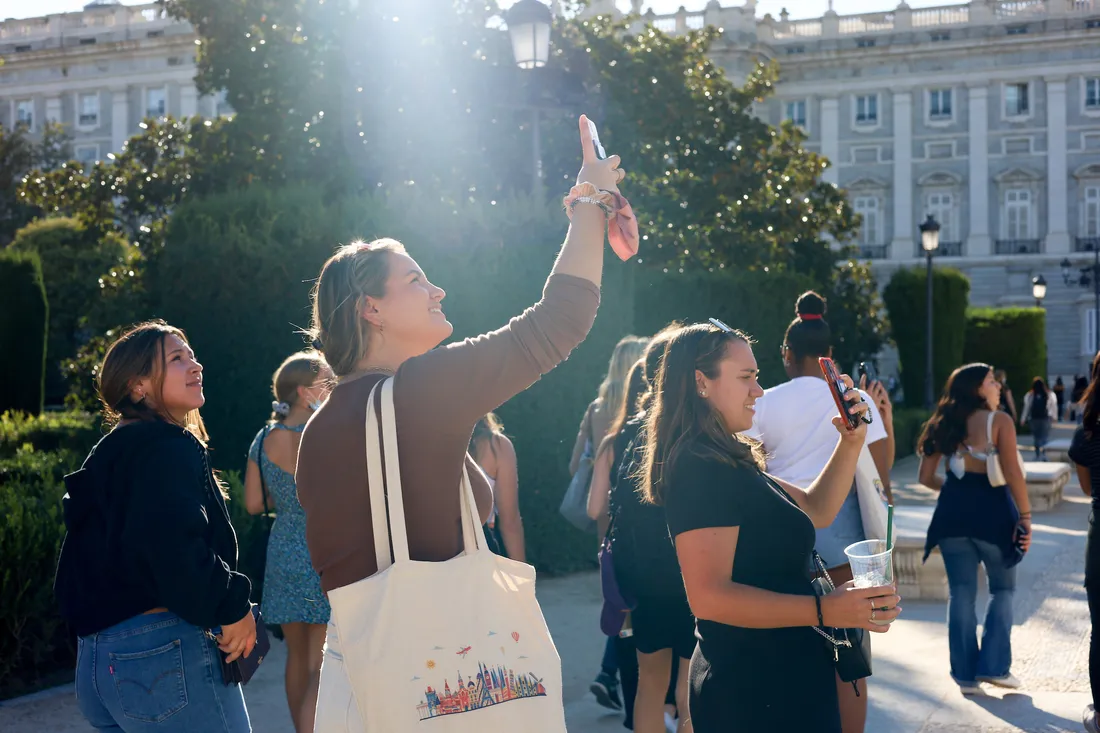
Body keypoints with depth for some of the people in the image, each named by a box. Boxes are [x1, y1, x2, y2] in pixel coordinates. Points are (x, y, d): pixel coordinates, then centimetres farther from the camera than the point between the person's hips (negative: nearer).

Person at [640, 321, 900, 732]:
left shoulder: (730, 463, 13)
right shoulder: (700, 468, -20)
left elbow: (815, 511, 19)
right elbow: (709, 596, -28)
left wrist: (851, 442, 5)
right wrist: (824, 610, -33)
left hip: (780, 678, 10)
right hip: (753, 690, -10)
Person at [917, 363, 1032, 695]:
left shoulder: (945, 425, 11)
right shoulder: (999, 421, -5)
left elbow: (926, 476, 11)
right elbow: (1013, 473, -13)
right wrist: (1026, 516, -9)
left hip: (953, 511, 4)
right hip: (991, 510, -4)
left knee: (961, 593, 9)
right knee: (1002, 589, 12)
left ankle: (966, 674, 11)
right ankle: (994, 666, 7)